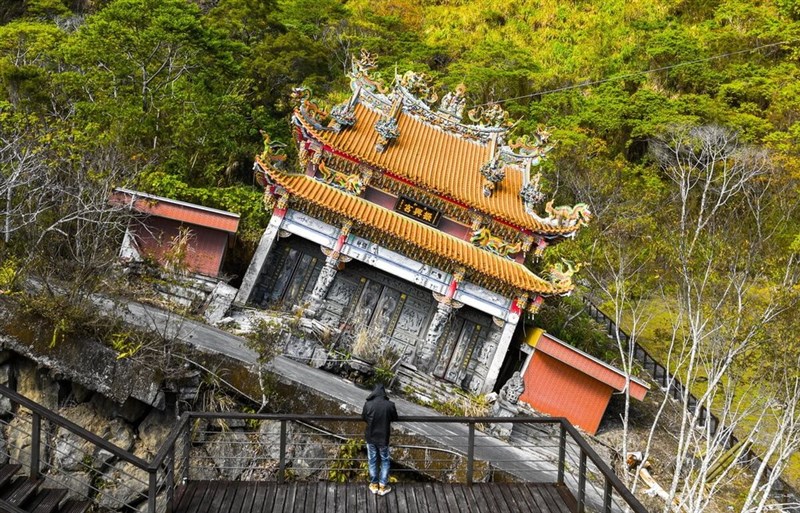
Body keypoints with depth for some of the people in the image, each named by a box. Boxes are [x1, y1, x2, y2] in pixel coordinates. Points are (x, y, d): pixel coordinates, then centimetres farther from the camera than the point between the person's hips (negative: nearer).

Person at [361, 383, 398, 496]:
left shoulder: (368, 404, -15)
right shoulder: (390, 405, -18)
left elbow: (363, 418, 1)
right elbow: (394, 418, 0)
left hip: (370, 437, 1)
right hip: (383, 438, -1)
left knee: (372, 461, 18)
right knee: (385, 461, 17)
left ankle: (374, 485, 30)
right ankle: (383, 486, 21)